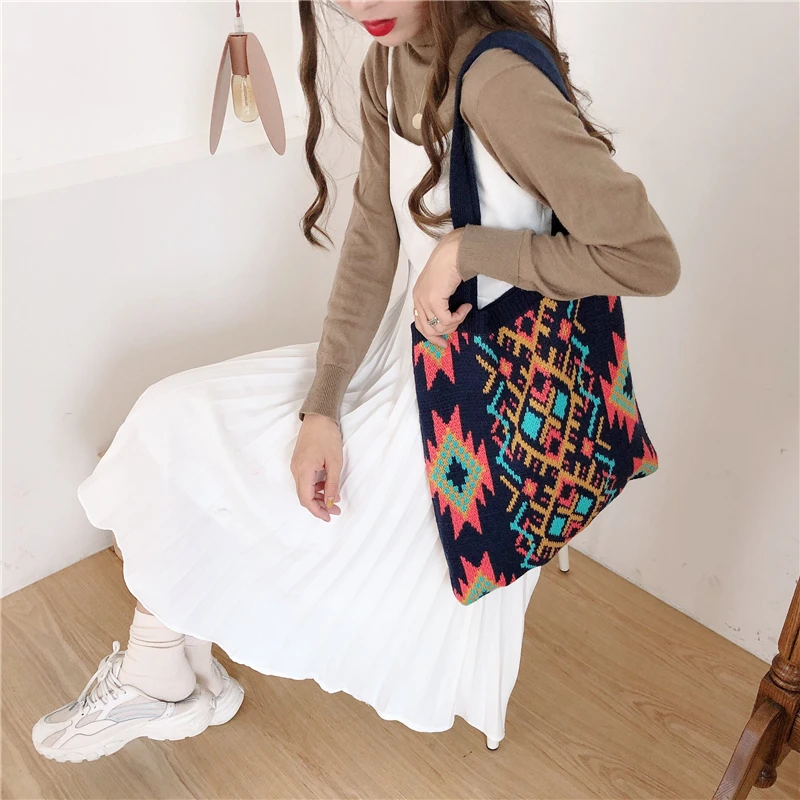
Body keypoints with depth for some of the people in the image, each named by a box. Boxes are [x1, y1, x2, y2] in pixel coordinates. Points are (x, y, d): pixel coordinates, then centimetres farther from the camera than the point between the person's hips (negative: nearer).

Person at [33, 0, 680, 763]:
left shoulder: (499, 83, -27)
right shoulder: (388, 62, -1)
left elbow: (649, 259, -26)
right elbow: (372, 243, 0)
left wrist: (465, 248, -23)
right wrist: (322, 406, -7)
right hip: (400, 356, 8)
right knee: (174, 422, 7)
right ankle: (162, 677, 23)